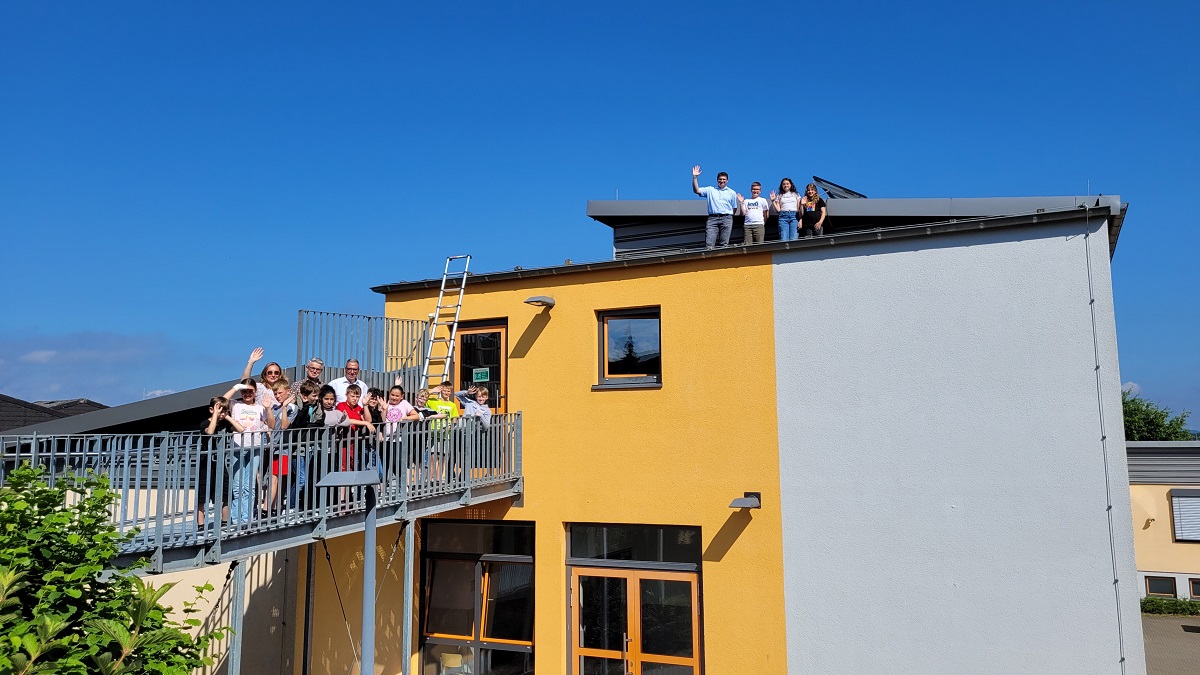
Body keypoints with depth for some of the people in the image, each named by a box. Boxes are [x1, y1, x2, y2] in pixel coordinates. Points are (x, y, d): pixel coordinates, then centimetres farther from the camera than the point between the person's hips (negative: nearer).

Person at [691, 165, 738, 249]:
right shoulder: (710, 190, 15)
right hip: (712, 218, 0)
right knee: (709, 245, -11)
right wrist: (694, 177, -2)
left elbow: (734, 208, 16)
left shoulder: (732, 193, 15)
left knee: (724, 244, -2)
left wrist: (729, 217, 7)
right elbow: (696, 190, 6)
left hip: (726, 219, 0)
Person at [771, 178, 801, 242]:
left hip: (794, 216, 0)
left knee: (793, 240, -11)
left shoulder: (796, 194, 17)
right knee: (784, 240, -12)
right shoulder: (779, 196, 17)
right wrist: (773, 201, -2)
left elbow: (799, 209, 10)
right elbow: (778, 209, 8)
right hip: (783, 217, 0)